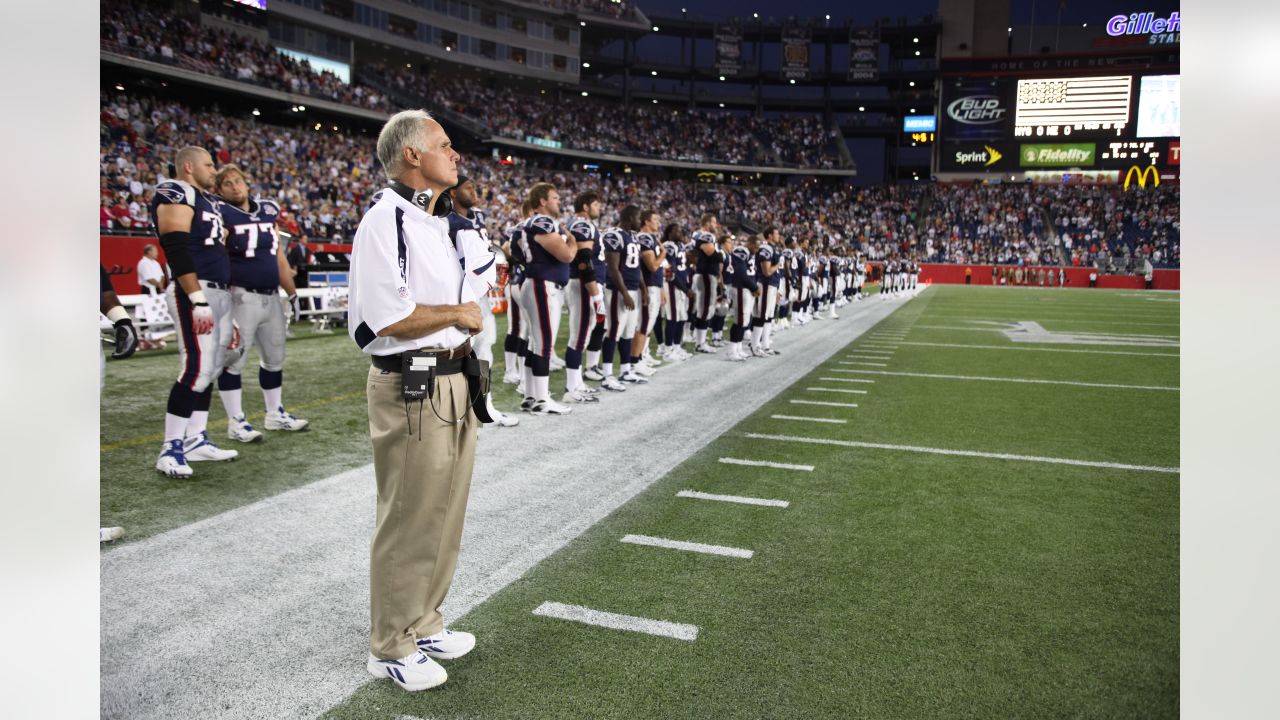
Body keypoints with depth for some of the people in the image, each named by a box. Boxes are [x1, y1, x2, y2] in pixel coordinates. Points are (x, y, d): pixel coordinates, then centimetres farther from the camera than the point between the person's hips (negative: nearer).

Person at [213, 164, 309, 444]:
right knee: (234, 359, -1)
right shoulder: (221, 215, -7)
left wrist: (292, 294, 20)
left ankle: (275, 413, 30)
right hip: (241, 298, -7)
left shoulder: (268, 211, 13)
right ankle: (236, 421, 8)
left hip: (272, 297, 7)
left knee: (274, 358, 16)